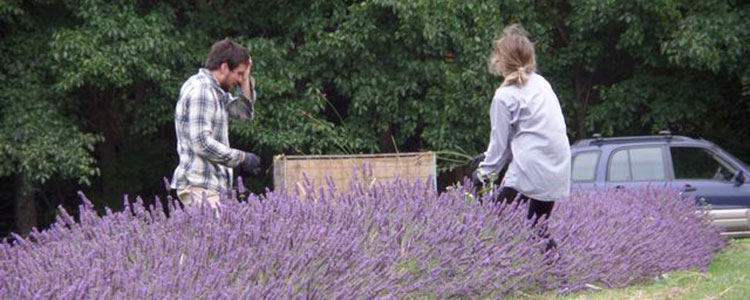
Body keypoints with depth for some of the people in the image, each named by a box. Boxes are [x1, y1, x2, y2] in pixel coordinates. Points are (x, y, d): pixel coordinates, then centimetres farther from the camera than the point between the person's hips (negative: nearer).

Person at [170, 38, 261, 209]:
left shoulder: (216, 91, 16)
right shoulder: (200, 90, -15)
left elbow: (244, 114, 22)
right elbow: (202, 144, -21)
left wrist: (246, 80, 11)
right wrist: (241, 158, -15)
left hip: (213, 183, 10)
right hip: (200, 184, -10)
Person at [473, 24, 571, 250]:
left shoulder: (505, 96, -8)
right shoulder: (542, 84, 13)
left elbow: (500, 142, -3)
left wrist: (484, 172, 13)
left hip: (529, 174, -8)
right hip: (557, 174, 8)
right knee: (537, 232, 17)